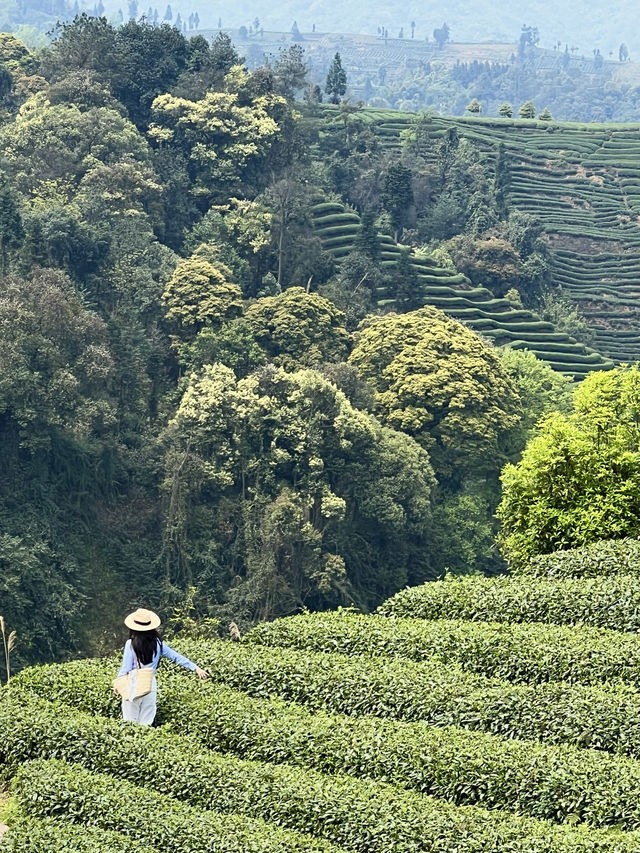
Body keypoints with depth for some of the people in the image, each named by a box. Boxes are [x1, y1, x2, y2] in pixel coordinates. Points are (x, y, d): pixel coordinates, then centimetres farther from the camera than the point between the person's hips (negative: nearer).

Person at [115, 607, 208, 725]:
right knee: (146, 722, 11)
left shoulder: (131, 644, -9)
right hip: (150, 686, 3)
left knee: (131, 721, 5)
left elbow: (126, 667, -9)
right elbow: (176, 656, 4)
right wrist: (195, 667, 9)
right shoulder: (157, 643, 0)